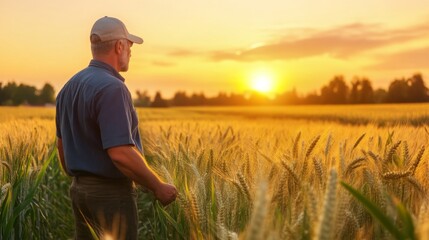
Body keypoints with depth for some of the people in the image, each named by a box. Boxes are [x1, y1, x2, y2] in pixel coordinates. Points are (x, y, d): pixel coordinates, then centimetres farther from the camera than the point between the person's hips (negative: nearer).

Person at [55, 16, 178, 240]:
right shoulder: (111, 88, -21)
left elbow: (62, 144, 16)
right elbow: (120, 153, -27)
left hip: (80, 189, 9)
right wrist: (158, 186, -16)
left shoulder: (69, 87, 8)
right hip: (111, 192, -9)